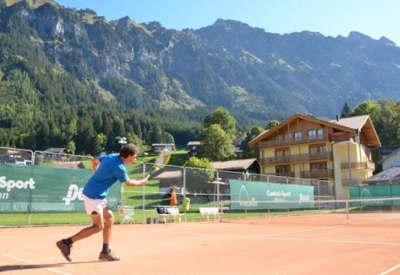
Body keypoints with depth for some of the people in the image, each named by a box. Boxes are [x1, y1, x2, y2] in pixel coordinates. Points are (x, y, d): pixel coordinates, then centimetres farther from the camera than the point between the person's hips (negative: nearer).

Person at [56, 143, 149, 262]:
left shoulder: (111, 156, 4)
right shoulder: (118, 167, -21)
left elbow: (94, 161, 20)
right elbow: (128, 182, -5)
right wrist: (141, 182, 14)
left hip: (98, 195, 10)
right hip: (93, 195, -10)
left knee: (109, 218, 11)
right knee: (98, 226, -4)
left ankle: (105, 252, 18)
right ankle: (66, 242, -1)